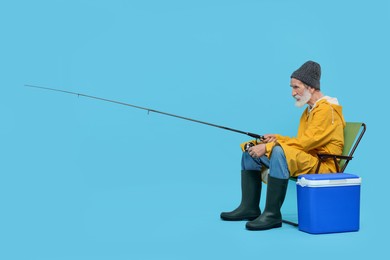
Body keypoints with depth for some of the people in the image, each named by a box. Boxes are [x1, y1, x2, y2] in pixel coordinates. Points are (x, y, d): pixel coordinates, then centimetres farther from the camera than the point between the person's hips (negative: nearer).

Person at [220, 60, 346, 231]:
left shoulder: (327, 110, -13)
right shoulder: (310, 110, 18)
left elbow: (306, 142, -22)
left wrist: (268, 147, -21)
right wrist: (277, 139, 0)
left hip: (322, 165, -10)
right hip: (307, 160, 10)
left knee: (279, 152, -38)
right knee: (250, 151, 6)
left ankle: (272, 215, -32)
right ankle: (249, 207, 2)